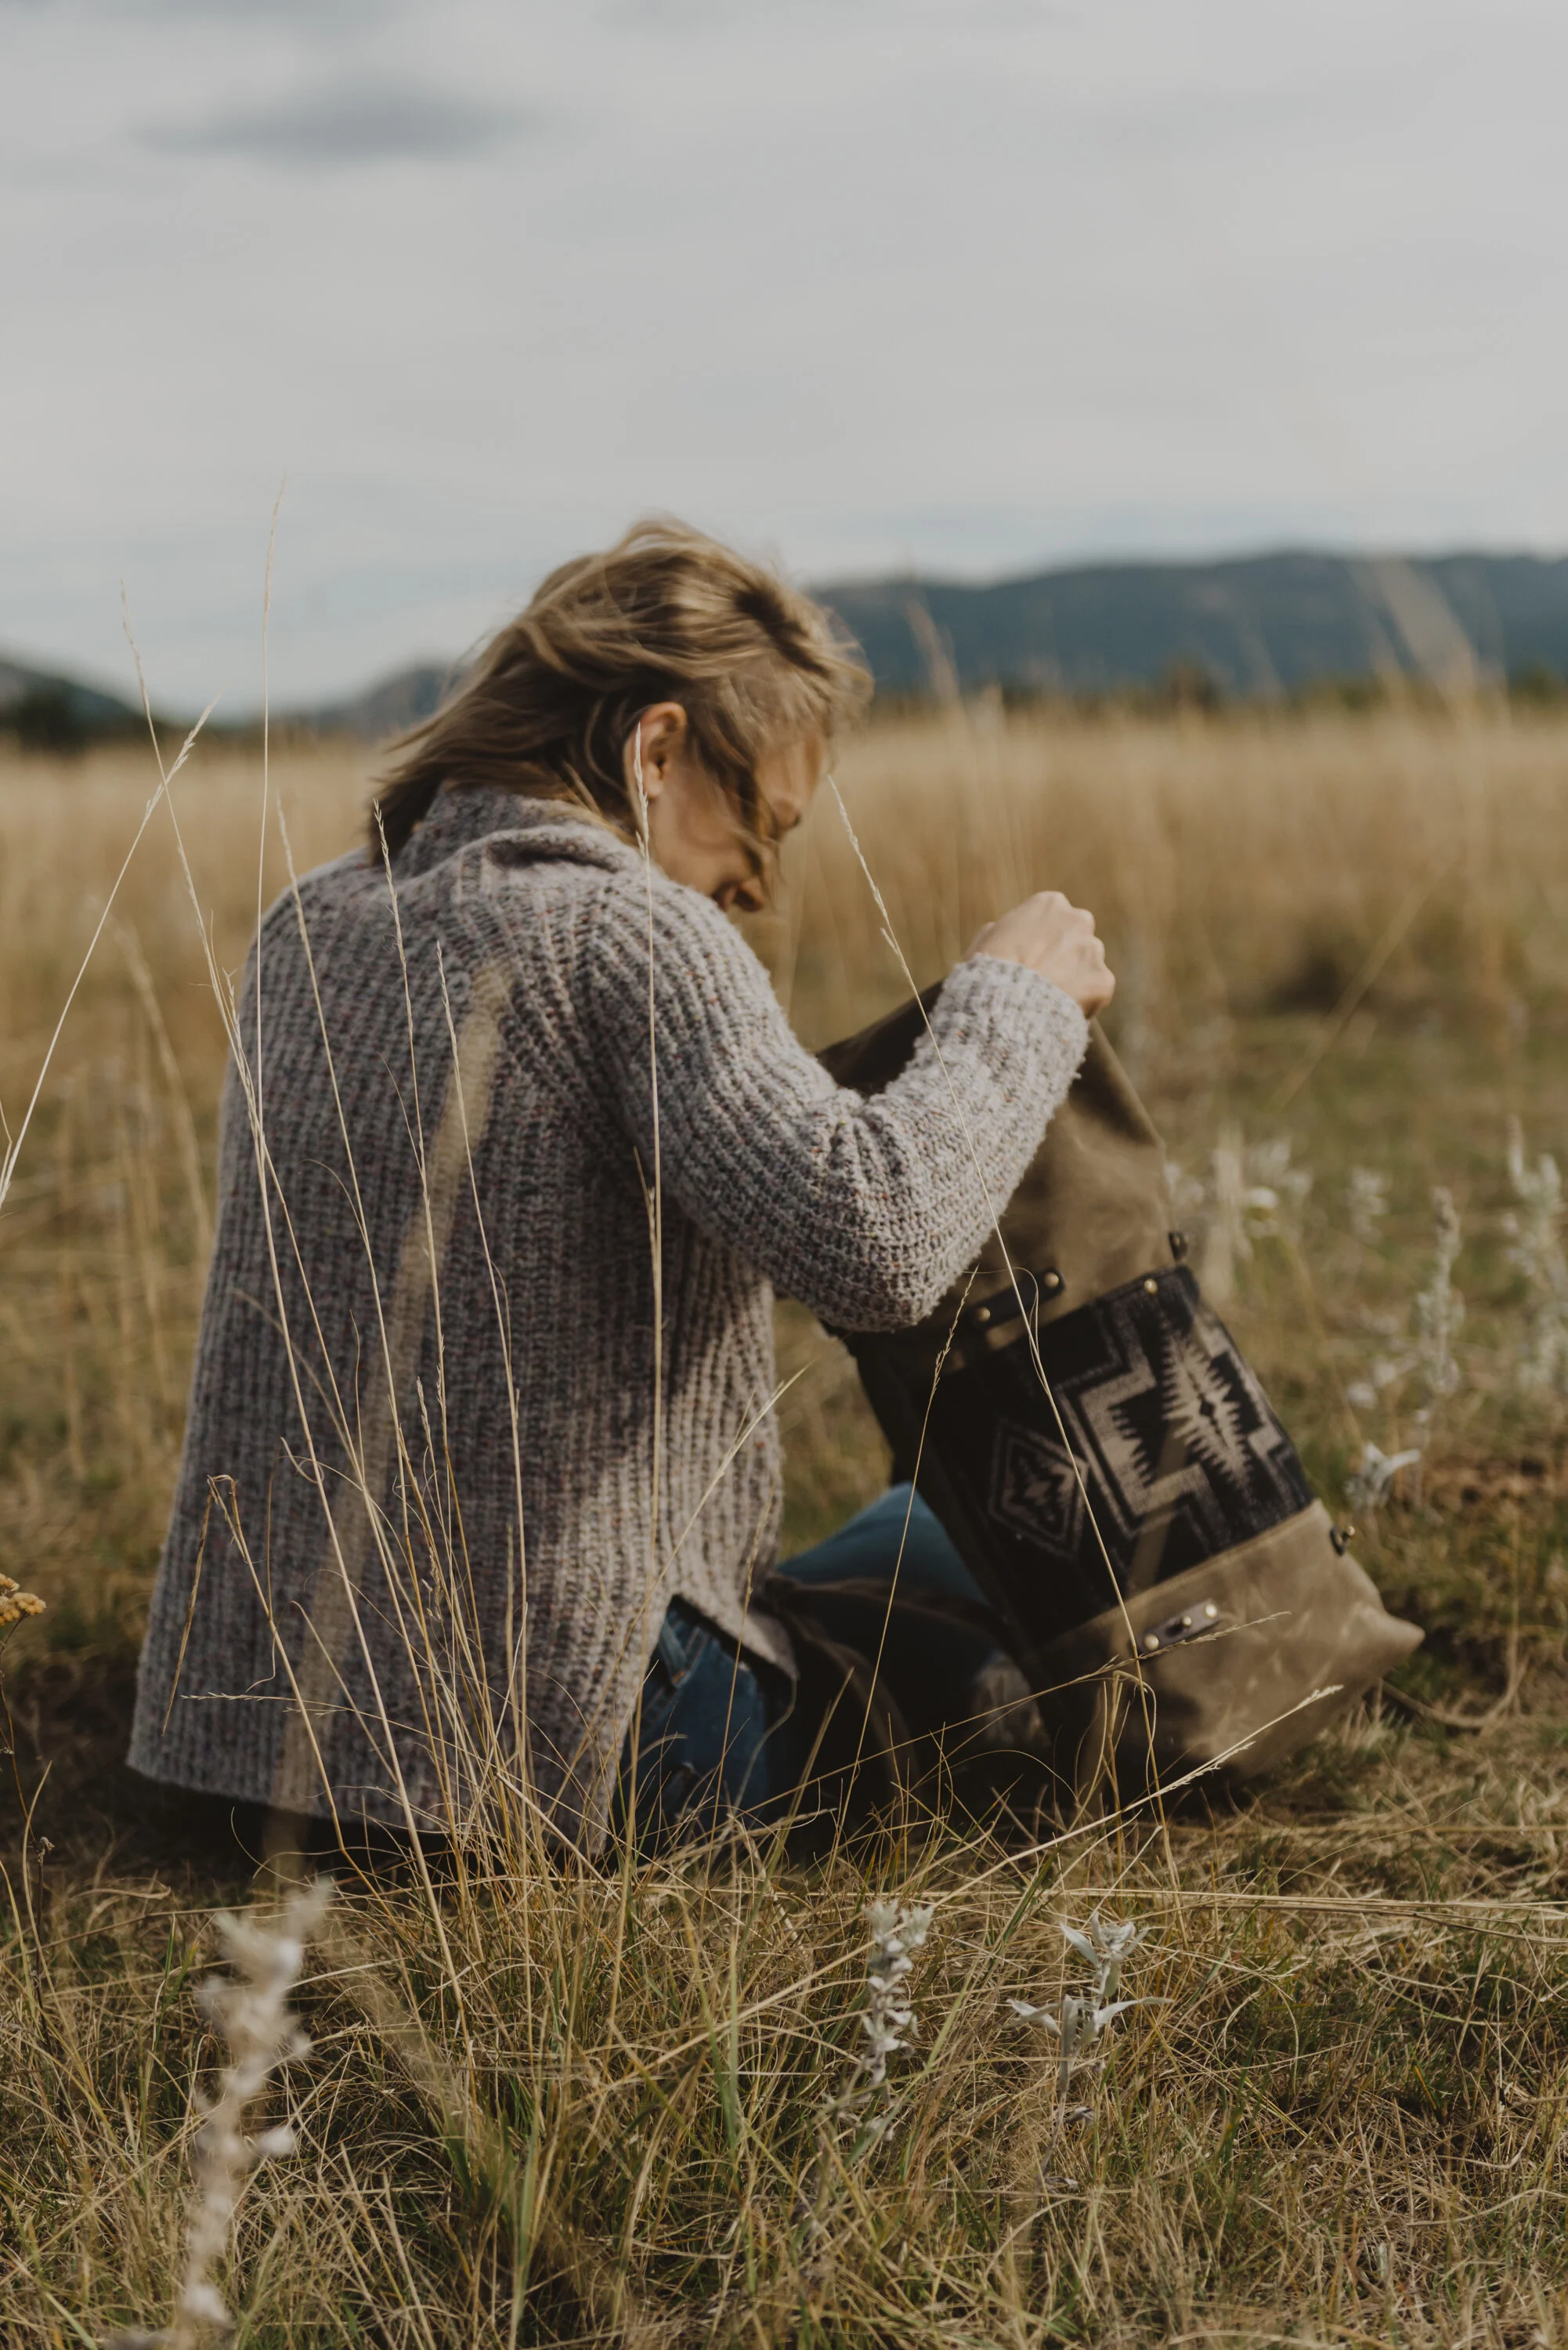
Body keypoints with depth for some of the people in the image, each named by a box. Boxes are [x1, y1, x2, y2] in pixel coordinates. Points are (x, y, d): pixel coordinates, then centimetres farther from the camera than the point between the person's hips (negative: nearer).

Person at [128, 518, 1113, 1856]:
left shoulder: (310, 926, 8)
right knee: (940, 1536, 22)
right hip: (555, 1740, -7)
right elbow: (875, 1244, -29)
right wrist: (1014, 997, -12)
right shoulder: (629, 935, -16)